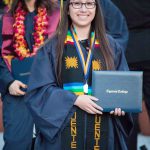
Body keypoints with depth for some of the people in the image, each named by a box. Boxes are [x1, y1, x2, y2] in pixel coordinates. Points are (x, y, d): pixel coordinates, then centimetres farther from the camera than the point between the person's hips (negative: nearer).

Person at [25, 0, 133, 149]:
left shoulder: (110, 46, 9)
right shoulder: (52, 46, 2)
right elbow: (39, 89, -4)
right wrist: (75, 99, -16)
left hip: (101, 130, 2)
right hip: (63, 127, -2)